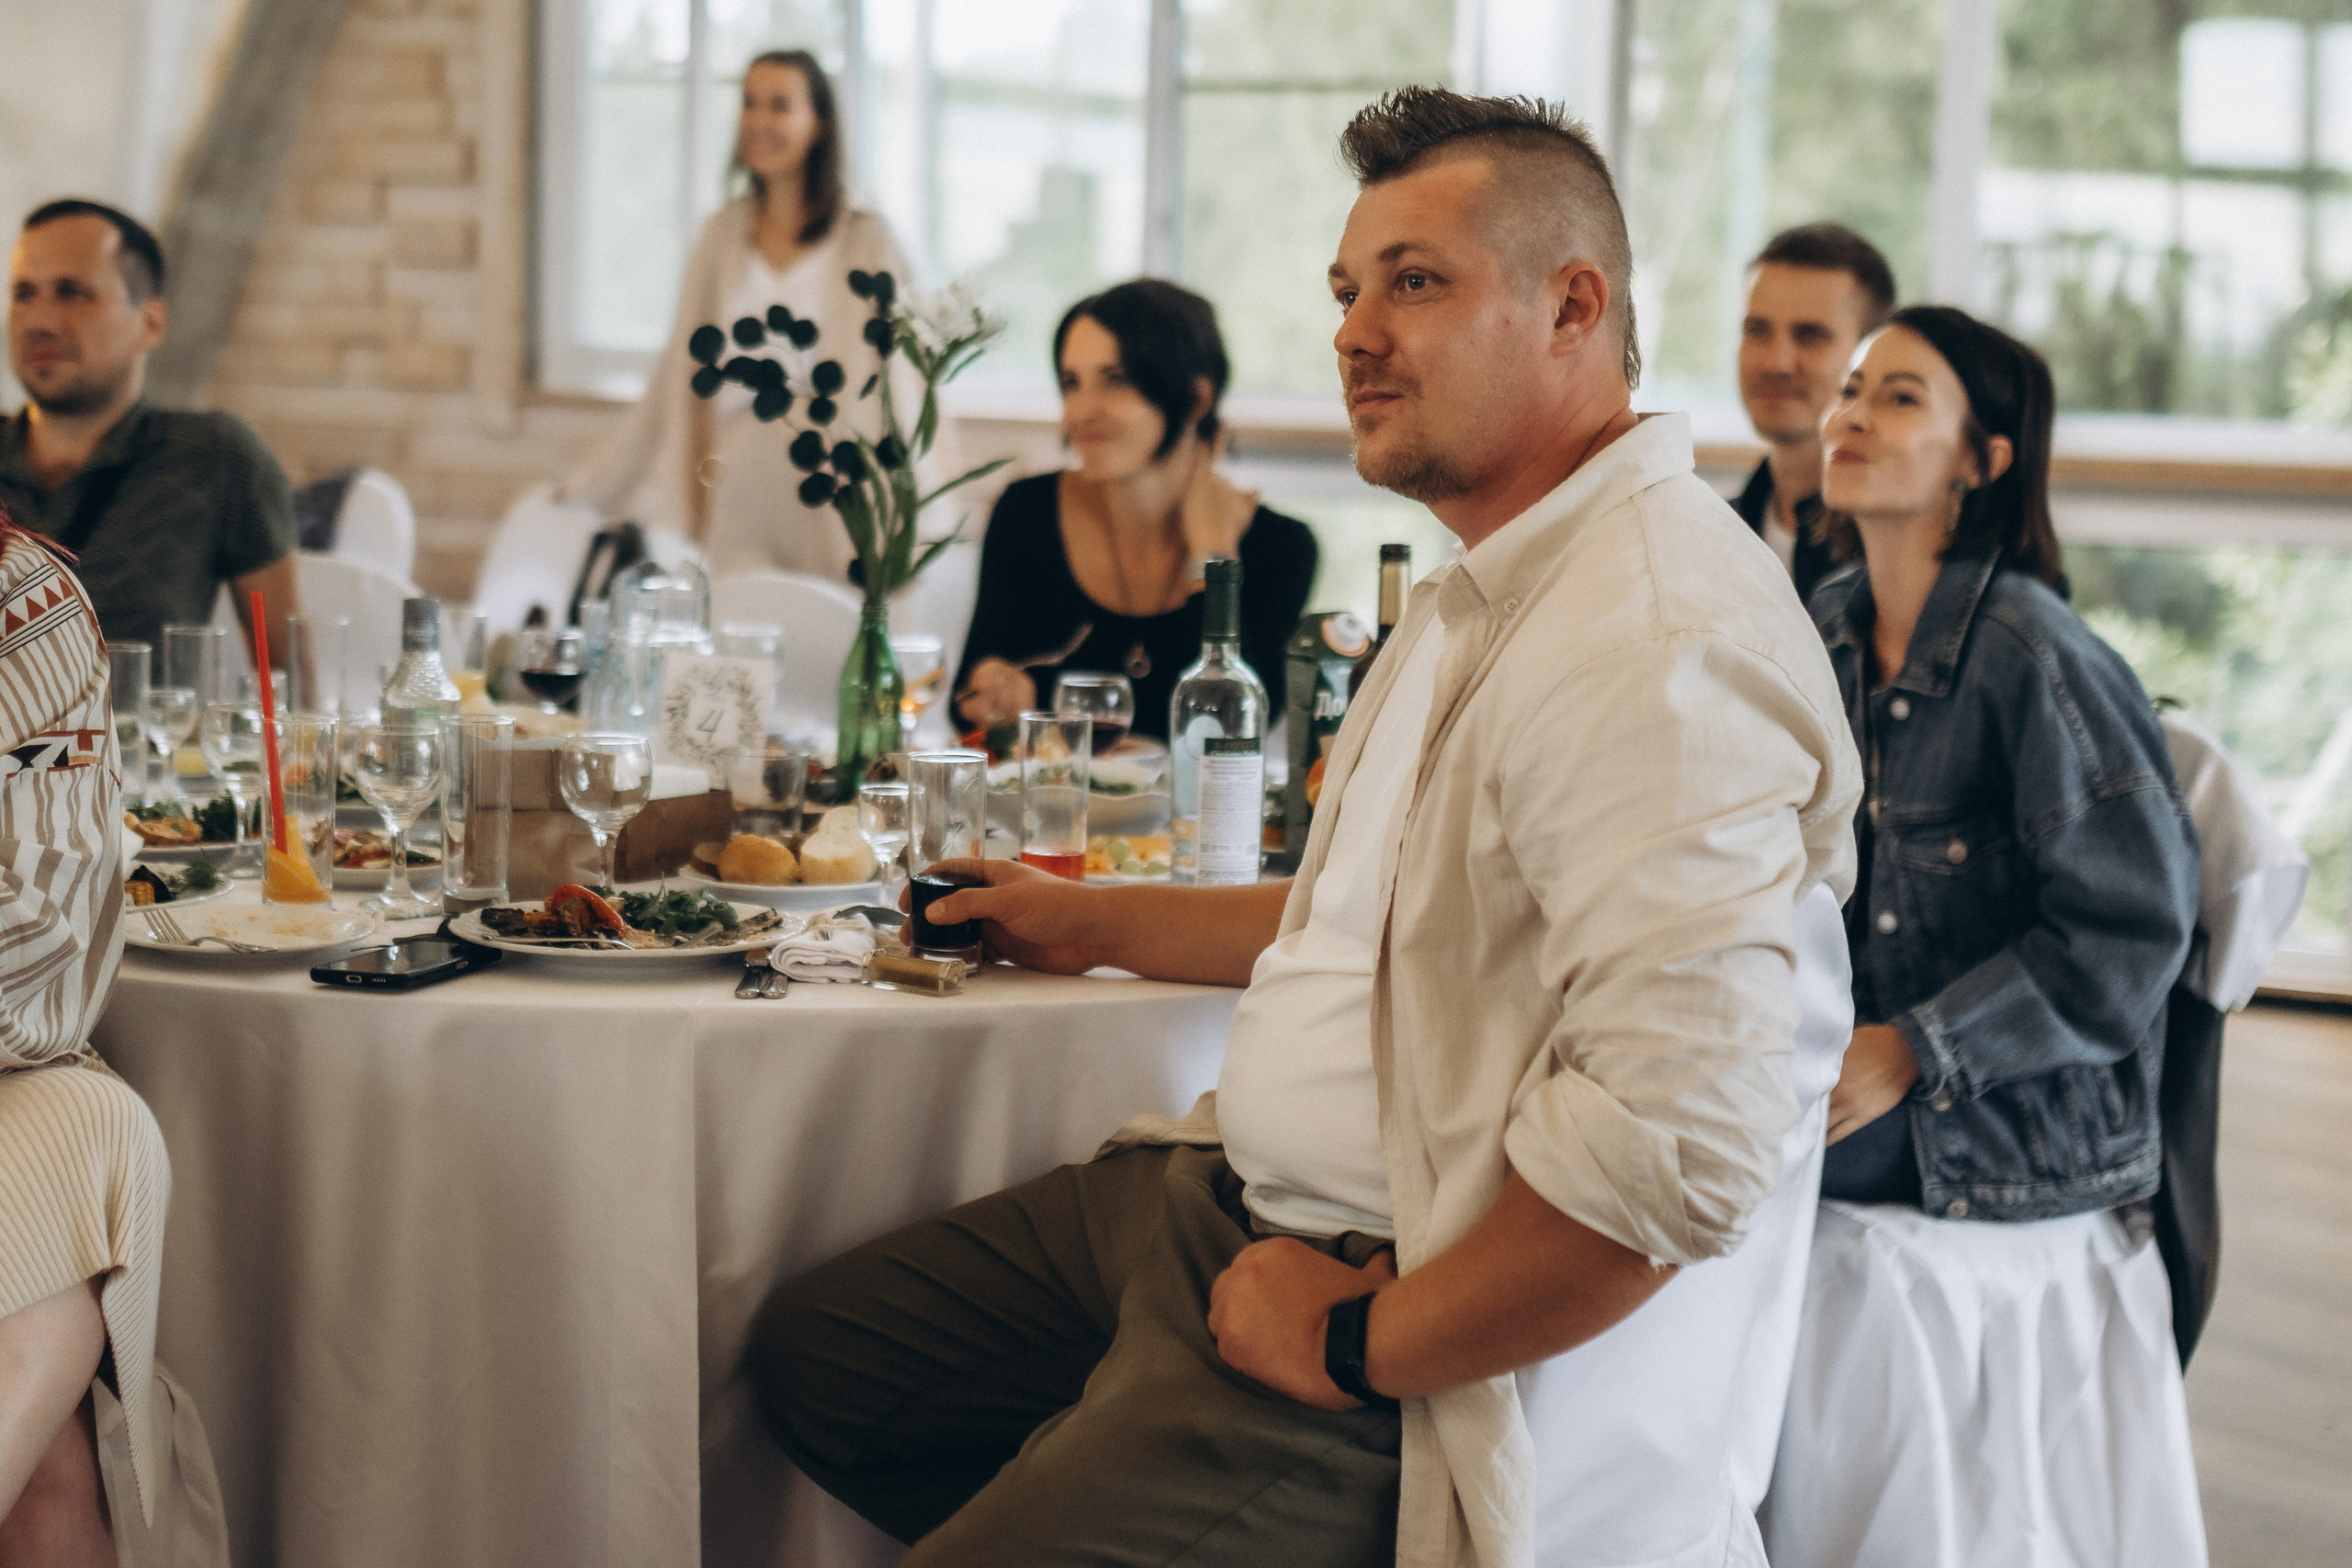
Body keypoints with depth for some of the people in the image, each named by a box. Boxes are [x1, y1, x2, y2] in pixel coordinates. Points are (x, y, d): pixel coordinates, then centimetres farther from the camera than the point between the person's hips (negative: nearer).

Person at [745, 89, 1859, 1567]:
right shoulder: (1486, 596, 13)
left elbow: (1684, 1143, -34)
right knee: (811, 1354, 17)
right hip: (1235, 1199, 11)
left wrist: (1364, 1343, -23)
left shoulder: (1664, 642, -25)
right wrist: (1100, 923, 32)